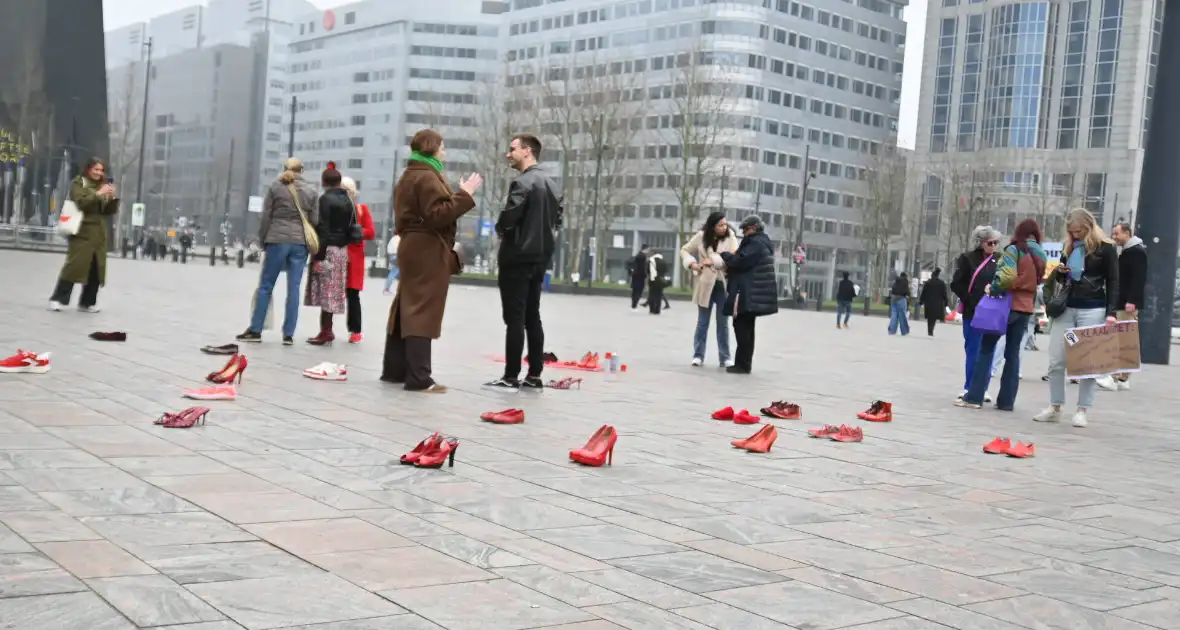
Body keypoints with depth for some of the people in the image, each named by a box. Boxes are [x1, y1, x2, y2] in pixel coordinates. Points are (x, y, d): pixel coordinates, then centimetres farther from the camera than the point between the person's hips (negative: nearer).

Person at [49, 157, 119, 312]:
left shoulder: (103, 186, 16)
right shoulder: (78, 183, 1)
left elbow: (111, 211, 14)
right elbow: (81, 202, -15)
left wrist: (113, 198, -4)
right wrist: (98, 194, -20)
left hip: (99, 234, 6)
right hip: (82, 232, -6)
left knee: (96, 269, 5)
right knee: (74, 265, -10)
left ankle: (87, 302, 12)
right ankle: (58, 299, -5)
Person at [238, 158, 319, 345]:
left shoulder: (275, 187, 3)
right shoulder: (310, 190, 7)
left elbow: (265, 217, 2)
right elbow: (315, 220, 5)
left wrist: (263, 241, 8)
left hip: (277, 240, -1)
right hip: (300, 242, 1)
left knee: (265, 286, 6)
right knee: (294, 289, 2)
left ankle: (255, 331, 8)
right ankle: (288, 335, 2)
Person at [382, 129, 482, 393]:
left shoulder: (408, 176, 18)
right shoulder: (427, 177, -13)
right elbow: (439, 214, -22)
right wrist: (464, 195, -21)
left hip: (412, 246, 10)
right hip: (428, 250, -10)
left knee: (406, 309, 12)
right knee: (422, 312, -11)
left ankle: (394, 369, 17)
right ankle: (418, 378, -13)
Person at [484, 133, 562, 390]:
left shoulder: (522, 182, -14)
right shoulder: (551, 185, 14)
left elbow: (508, 218, -21)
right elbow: (557, 220, 17)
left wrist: (500, 230, -1)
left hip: (517, 257, -9)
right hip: (539, 258, 9)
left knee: (514, 319, -6)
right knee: (533, 317, 11)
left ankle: (511, 377, -4)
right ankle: (534, 376, 12)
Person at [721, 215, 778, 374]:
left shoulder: (755, 243, -13)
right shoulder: (762, 242, 20)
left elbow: (741, 262, -19)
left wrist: (724, 255, -3)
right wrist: (730, 265, 9)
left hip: (748, 293, -11)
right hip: (753, 293, 11)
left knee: (741, 327, -8)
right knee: (746, 327, 13)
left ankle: (742, 364, -7)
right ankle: (745, 363, 18)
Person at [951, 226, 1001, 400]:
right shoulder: (968, 258, 1)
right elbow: (956, 284, -3)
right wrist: (971, 301, -10)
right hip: (973, 311, -3)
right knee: (973, 350, -1)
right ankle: (969, 388, 5)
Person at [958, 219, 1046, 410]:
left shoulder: (1014, 250, -9)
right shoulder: (1040, 256, 11)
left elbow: (1007, 277, -21)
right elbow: (1038, 282, 11)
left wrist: (993, 289, -9)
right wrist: (1031, 304, 13)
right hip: (1026, 308, 6)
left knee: (986, 348, -1)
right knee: (1013, 353, 9)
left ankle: (974, 396, -5)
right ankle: (1006, 400, 7)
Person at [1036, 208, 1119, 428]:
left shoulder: (1105, 248, -4)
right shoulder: (1069, 247, 12)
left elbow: (1113, 283, -5)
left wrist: (1111, 313, -14)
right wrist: (1059, 272, -2)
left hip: (1092, 311, -5)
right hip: (1065, 309, 5)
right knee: (1056, 361, 3)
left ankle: (1082, 410, 3)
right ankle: (1054, 408, 11)